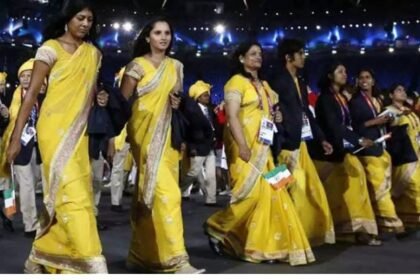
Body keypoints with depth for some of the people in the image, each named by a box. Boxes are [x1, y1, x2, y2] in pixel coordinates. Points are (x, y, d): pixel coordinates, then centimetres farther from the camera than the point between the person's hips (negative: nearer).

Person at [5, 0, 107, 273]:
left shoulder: (93, 53, 13)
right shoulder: (51, 48, -3)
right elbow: (32, 94, -7)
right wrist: (16, 136, -11)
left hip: (79, 132, 6)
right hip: (54, 128, -6)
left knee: (61, 196, 7)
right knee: (72, 193, -13)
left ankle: (42, 258, 22)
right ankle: (92, 264, -13)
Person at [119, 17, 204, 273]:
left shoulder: (176, 66, 13)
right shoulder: (137, 65, -3)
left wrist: (178, 103, -1)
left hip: (168, 135, 6)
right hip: (145, 134, -6)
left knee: (151, 194, 9)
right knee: (165, 192, -16)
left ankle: (143, 253, 20)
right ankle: (176, 258, -17)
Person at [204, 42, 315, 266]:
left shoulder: (264, 85, 19)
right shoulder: (236, 81, -6)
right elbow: (232, 116, -16)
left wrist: (276, 118, 5)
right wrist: (242, 146, -25)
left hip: (263, 146, 8)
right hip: (244, 146, -8)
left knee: (269, 193, 2)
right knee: (250, 192, -13)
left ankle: (262, 245, 8)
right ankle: (216, 227, 7)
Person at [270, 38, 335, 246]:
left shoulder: (300, 82, 17)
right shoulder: (278, 81, -10)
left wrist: (321, 139, 16)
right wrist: (287, 146, -20)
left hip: (302, 144, 9)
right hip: (289, 145, -9)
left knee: (312, 189, 12)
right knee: (297, 191, -6)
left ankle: (311, 232, 23)